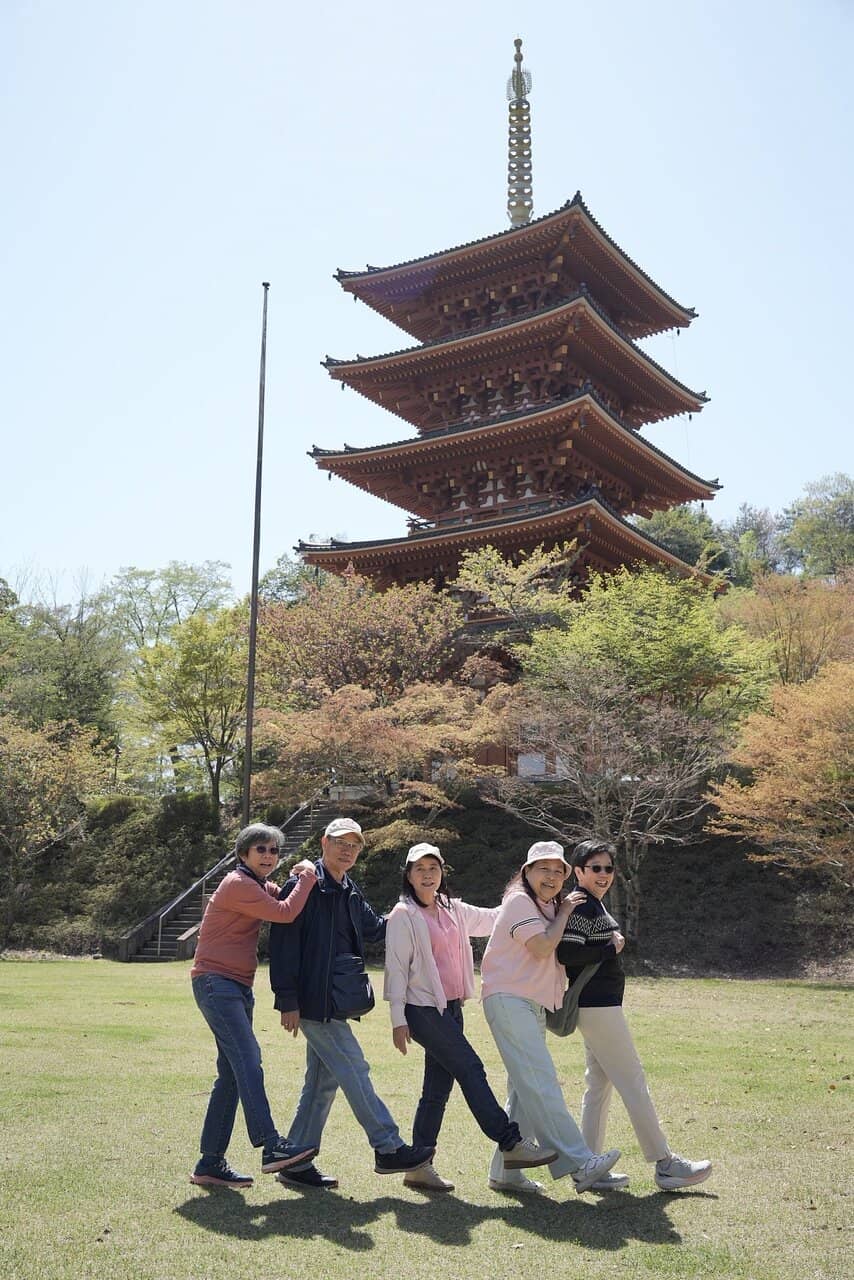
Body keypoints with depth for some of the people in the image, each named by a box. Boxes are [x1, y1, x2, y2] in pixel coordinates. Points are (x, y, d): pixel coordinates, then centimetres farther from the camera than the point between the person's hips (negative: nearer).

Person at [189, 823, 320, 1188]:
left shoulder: (261, 888, 19)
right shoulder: (238, 885, -13)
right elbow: (285, 913, -20)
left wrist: (300, 878, 2)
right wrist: (307, 877, -10)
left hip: (237, 987, 10)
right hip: (215, 983, -10)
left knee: (232, 1073, 8)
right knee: (247, 1060, -20)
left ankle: (210, 1164, 12)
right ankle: (271, 1146, -27)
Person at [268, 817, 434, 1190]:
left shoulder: (349, 893, 14)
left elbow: (374, 928, 31)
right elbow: (283, 944, -16)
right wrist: (288, 1001, -19)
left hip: (335, 1003, 9)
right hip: (314, 1002, -9)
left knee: (323, 1081, 12)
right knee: (354, 1071, -5)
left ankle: (296, 1164, 20)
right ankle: (388, 1149, 3)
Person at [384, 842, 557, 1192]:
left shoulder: (452, 910, 12)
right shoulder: (403, 915, -7)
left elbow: (492, 918, 25)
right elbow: (396, 968, -8)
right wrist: (398, 1019, -12)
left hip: (451, 1007, 7)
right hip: (423, 1009, -7)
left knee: (438, 1088, 9)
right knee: (471, 1070, -10)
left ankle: (420, 1166, 16)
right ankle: (512, 1144, -5)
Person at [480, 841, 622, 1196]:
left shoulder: (550, 908, 20)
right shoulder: (519, 901, -8)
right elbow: (542, 947, -18)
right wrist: (564, 913, -6)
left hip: (533, 1006, 10)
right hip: (509, 1001, -10)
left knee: (525, 1091, 9)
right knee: (541, 1084, -16)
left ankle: (504, 1172, 15)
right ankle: (578, 1163, -23)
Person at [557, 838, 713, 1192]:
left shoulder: (596, 906, 17)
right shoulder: (580, 907, -15)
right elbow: (566, 953, -26)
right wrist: (611, 948, -17)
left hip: (598, 1007, 10)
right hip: (599, 1007, -10)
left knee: (599, 1086, 12)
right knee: (633, 1083, -4)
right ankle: (666, 1165, 4)